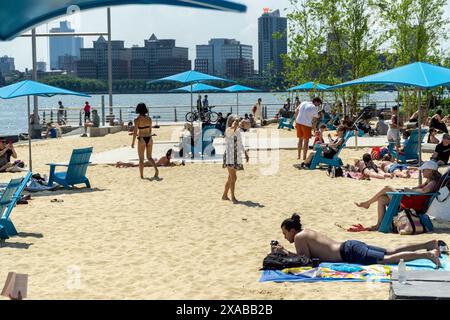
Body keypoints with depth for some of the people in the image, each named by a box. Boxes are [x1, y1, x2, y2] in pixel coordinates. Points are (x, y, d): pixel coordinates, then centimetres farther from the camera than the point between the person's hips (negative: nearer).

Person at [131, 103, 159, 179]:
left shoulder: (137, 120, -12)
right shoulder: (149, 119, 3)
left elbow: (135, 132, -12)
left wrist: (133, 142, -4)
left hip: (142, 139, -4)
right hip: (149, 138, 4)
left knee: (141, 159, 8)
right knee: (149, 157, 16)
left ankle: (141, 175, 10)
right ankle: (156, 169, -8)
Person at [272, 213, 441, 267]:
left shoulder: (299, 237, -7)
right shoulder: (306, 231, 20)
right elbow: (309, 252, 30)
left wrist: (284, 253, -2)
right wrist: (284, 251, 23)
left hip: (350, 253, -9)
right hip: (350, 246, 9)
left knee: (389, 259, -17)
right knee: (392, 251, 9)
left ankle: (427, 254, -26)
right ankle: (430, 244, 6)